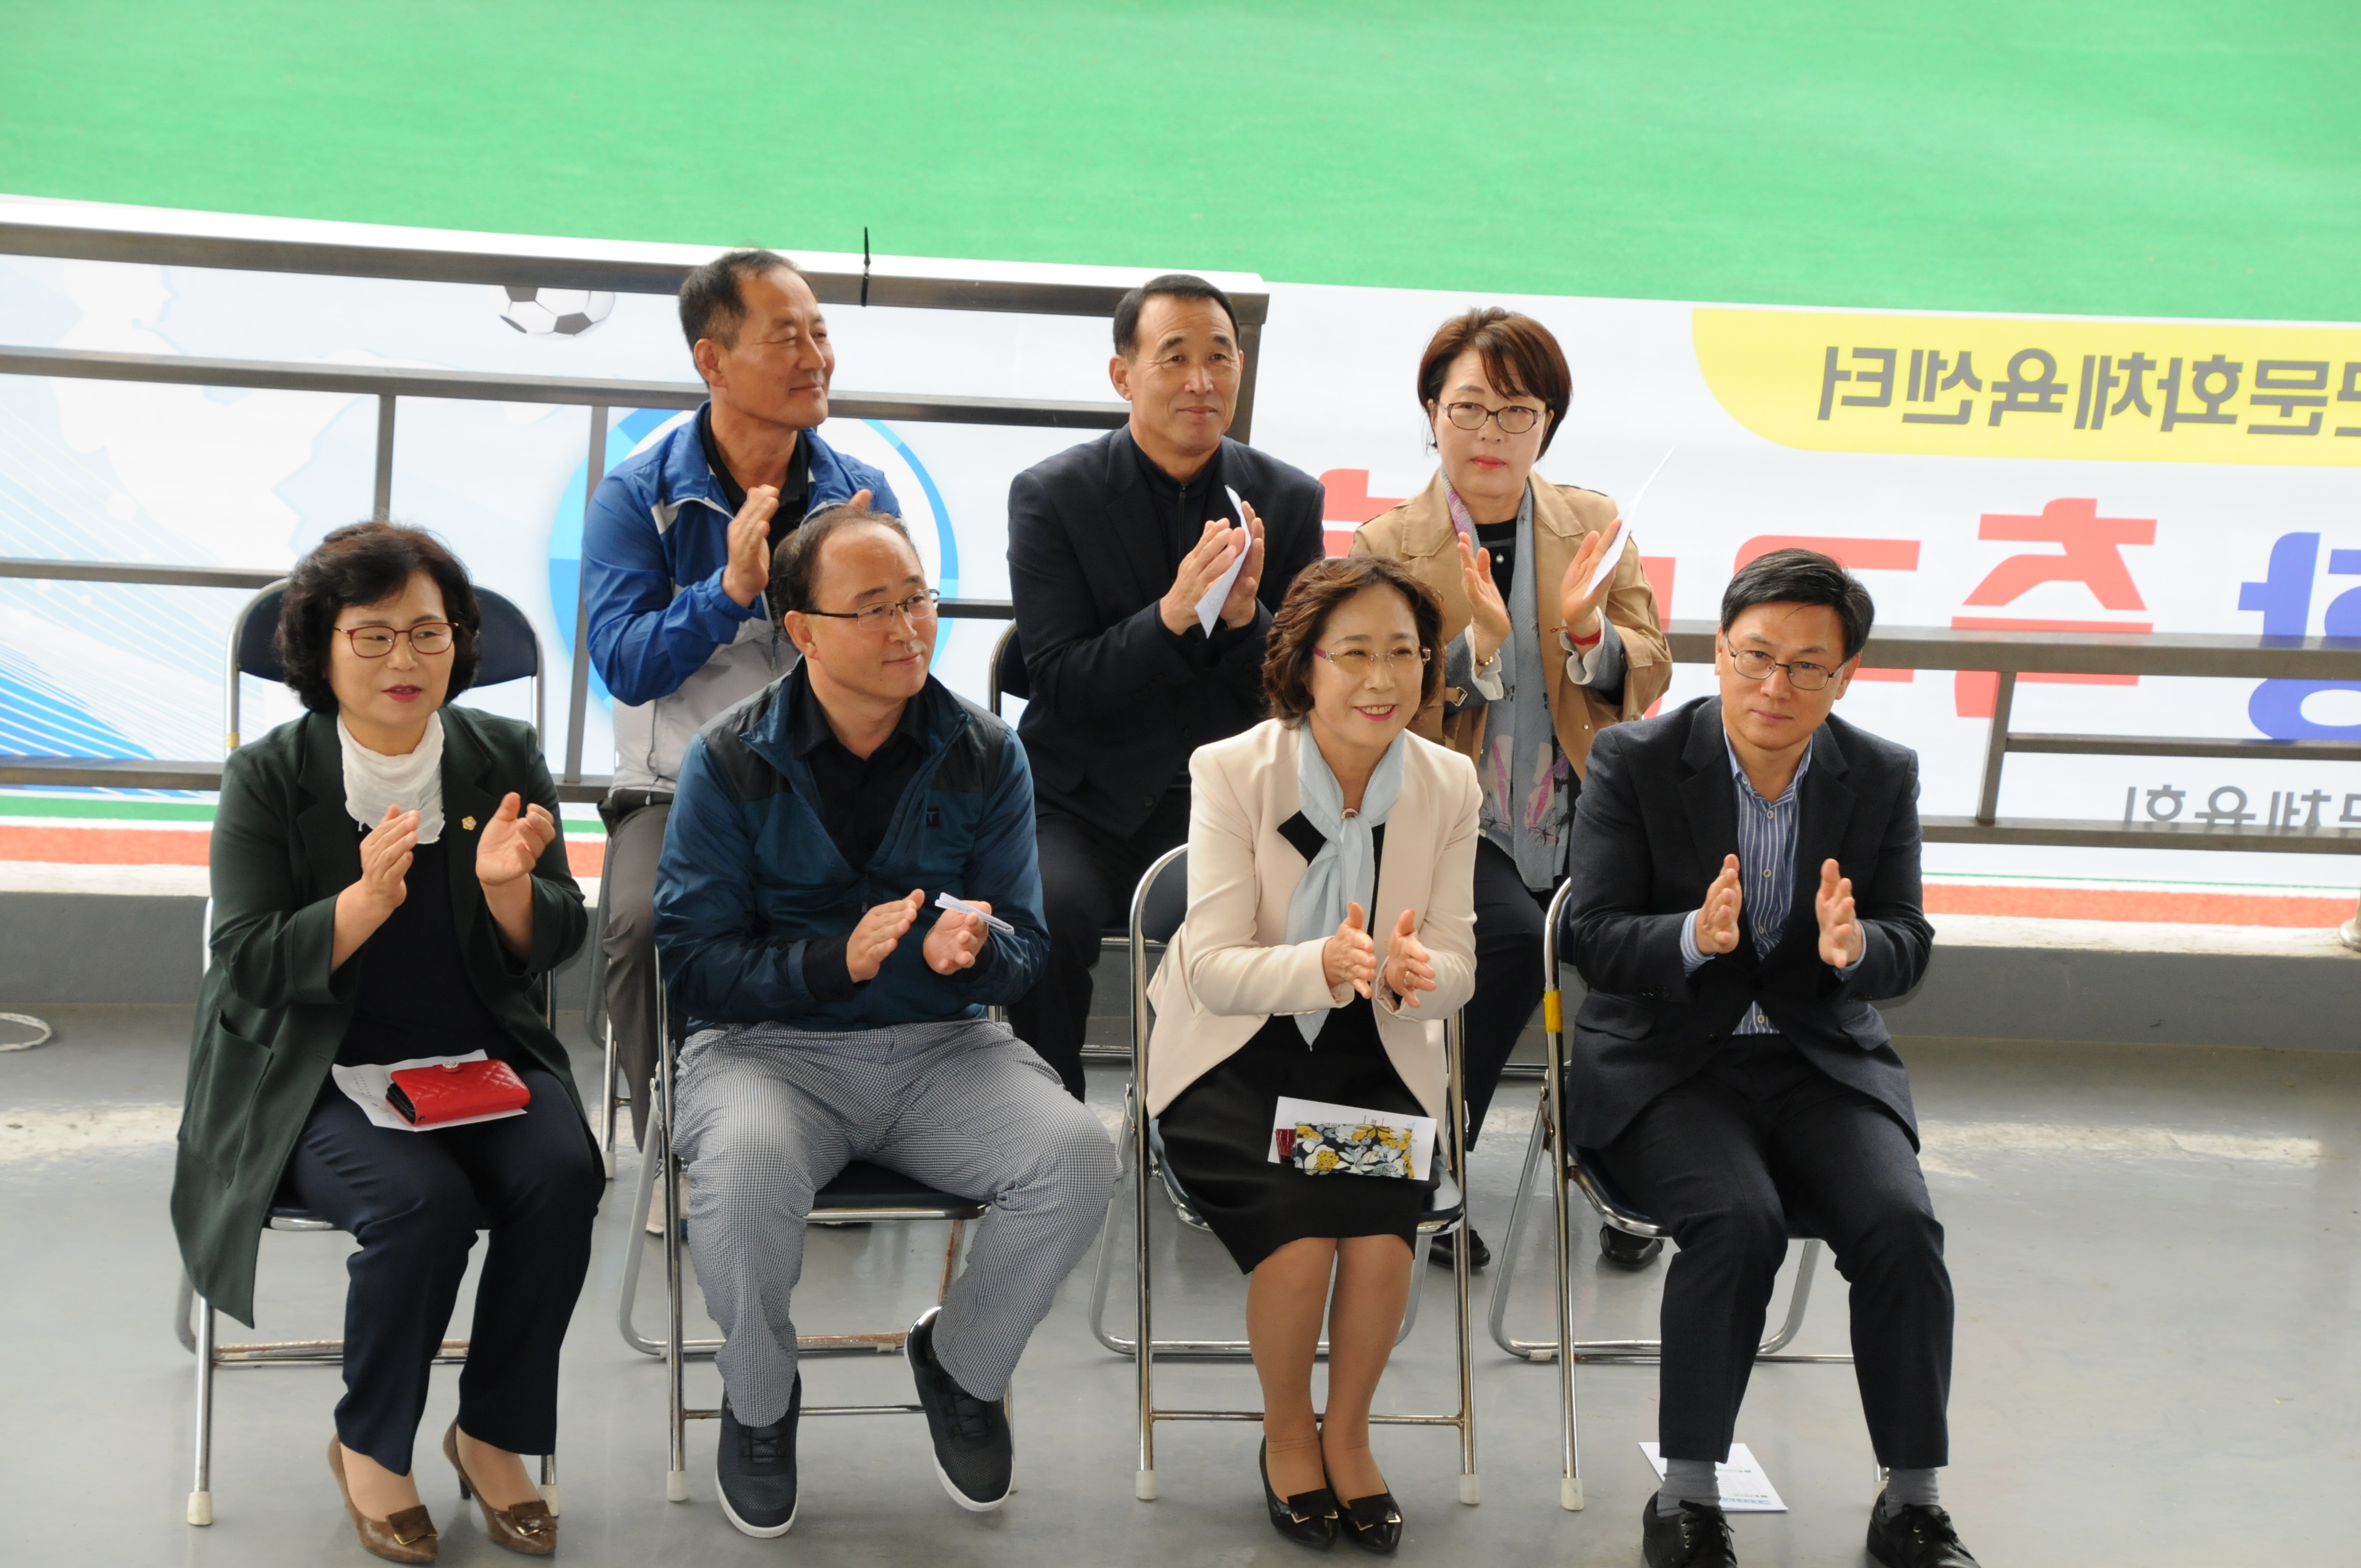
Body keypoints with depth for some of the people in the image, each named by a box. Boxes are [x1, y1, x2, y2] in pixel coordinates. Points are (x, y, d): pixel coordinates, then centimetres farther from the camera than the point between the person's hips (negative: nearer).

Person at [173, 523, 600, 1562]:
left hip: (484, 1058, 3)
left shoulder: (505, 760, 4)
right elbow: (247, 967, -11)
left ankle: (494, 1436, -5)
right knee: (421, 1200, -31)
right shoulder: (269, 778, -4)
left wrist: (508, 885, -20)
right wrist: (367, 902, -27)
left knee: (563, 1175, -26)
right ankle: (369, 1448, -5)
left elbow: (550, 948, 4)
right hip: (321, 1077, -3)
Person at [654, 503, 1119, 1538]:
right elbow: (695, 960, -7)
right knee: (742, 1178, -36)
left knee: (1079, 1161, -25)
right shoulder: (730, 764, -5)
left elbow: (1025, 952, 5)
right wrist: (837, 960, -24)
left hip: (941, 1046, 3)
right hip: (771, 1045, -2)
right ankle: (759, 1401, -2)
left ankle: (963, 1363, 7)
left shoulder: (986, 757, 3)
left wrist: (982, 944, -21)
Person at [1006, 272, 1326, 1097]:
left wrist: (1247, 616, -15)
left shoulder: (1288, 499, 6)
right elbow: (1060, 683, -8)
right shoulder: (1051, 494, -1)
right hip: (1085, 803, -2)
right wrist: (1173, 613, -23)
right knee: (1047, 912, -32)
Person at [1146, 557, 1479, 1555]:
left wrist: (1410, 970, -29)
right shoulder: (1231, 772, -14)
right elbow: (1215, 969, -18)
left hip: (1373, 1061, 2)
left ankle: (1348, 1433, 6)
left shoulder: (1448, 785, -5)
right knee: (1300, 1238, -25)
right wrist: (1325, 966, -39)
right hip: (1237, 1060, -2)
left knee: (1380, 1233, -23)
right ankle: (1286, 1436, 5)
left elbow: (1456, 966, -3)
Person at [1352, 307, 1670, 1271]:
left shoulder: (1592, 527, 11)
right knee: (1518, 938, -31)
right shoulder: (1387, 548, 1)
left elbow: (1650, 678, 7)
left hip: (1582, 816, 3)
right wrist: (1477, 638, -21)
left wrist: (1587, 628, -13)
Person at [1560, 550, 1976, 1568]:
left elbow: (1908, 948, 1)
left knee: (1900, 1225, -24)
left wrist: (1853, 947, -25)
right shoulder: (1634, 763, -6)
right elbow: (1592, 938, -10)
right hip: (1664, 1063, -3)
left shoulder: (1884, 777, 2)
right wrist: (1696, 939, -31)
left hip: (1821, 1061, 3)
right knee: (1738, 1221, -31)